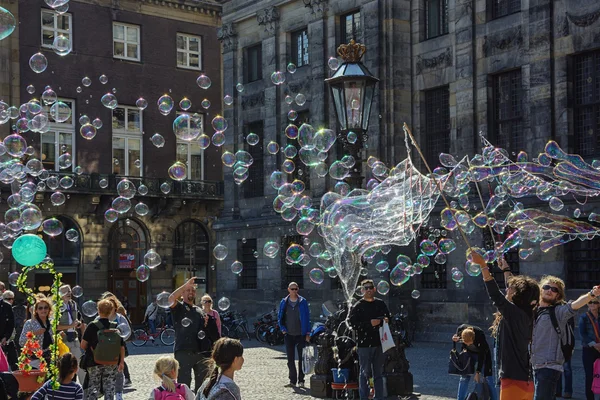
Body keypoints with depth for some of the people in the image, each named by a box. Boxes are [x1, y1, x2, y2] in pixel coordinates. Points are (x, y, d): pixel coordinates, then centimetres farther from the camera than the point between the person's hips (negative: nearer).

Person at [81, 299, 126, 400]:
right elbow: (122, 346, -1)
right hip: (112, 363, 1)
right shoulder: (115, 327, -3)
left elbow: (83, 345, -8)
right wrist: (121, 362, 7)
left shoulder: (92, 326, -9)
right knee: (109, 388, 9)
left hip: (94, 362, -1)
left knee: (93, 388, 10)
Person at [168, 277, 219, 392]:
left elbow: (212, 333, 21)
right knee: (184, 383, -7)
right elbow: (171, 299, -18)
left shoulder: (201, 311, 20)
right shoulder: (179, 308, 6)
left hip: (202, 352, 5)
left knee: (201, 384, 11)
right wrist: (185, 285, -24)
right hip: (184, 352, -5)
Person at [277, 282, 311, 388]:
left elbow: (307, 318, 0)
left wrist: (308, 333, -4)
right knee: (290, 359, 2)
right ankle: (292, 380, 7)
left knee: (301, 358, 4)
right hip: (289, 335, 2)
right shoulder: (284, 302, 4)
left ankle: (301, 380, 13)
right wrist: (283, 329, -2)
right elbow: (280, 317, 12)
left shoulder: (303, 302, -1)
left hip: (301, 335, -2)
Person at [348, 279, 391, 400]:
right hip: (364, 344, -4)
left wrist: (385, 320, -2)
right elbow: (354, 324, -10)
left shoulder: (380, 304, 11)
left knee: (378, 374, 11)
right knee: (365, 373, -2)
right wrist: (370, 323, -19)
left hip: (379, 343, 4)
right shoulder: (358, 306, -2)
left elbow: (388, 317, 21)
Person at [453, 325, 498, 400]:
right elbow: (456, 336, -1)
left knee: (488, 378, -7)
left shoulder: (480, 335, -37)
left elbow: (482, 355, -28)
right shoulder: (460, 330, -29)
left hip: (483, 354, -3)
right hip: (469, 353, 3)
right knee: (464, 377, -1)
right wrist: (455, 339, -24)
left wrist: (478, 372, -26)